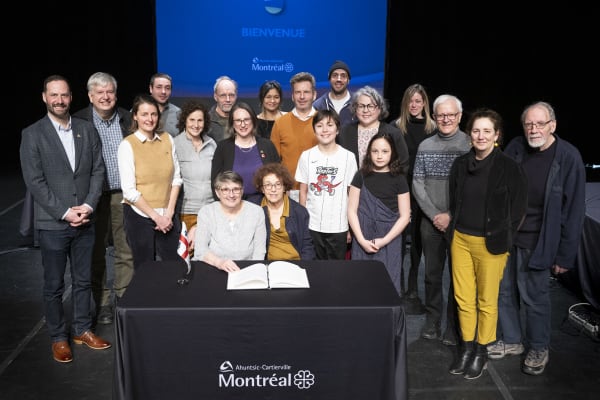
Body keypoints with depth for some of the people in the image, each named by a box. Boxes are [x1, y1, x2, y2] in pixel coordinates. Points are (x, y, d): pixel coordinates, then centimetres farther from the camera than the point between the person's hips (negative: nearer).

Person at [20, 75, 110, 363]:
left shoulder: (87, 130, 5)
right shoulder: (32, 134, -5)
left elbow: (98, 170, 4)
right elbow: (34, 181, -10)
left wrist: (88, 205, -9)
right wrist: (64, 212, -15)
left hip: (85, 220, 3)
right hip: (53, 224, -3)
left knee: (83, 281, 14)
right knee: (54, 286, 8)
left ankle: (82, 330, 29)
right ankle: (58, 338, 23)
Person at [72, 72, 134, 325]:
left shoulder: (127, 118, 4)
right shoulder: (79, 122, -6)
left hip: (124, 194, 2)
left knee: (127, 251, 8)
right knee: (97, 254, 10)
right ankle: (102, 303, 24)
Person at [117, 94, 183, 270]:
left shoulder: (167, 139, 4)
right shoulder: (127, 145, -7)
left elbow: (176, 178, 6)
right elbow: (129, 190, -10)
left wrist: (169, 212, -3)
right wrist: (155, 216, -10)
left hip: (168, 216, 3)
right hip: (139, 216, -3)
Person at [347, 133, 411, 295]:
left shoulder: (398, 179, 2)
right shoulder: (361, 176, 4)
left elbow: (404, 216, 1)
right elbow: (352, 211, 3)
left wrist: (384, 240, -8)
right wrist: (362, 240, -7)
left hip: (389, 242, -1)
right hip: (363, 241, 1)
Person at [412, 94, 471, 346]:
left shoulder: (470, 145, -5)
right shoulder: (425, 146, 6)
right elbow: (418, 184, 4)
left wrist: (451, 216, -12)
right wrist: (434, 214, -6)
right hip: (431, 221, 3)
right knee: (432, 273, 11)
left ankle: (454, 327, 17)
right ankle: (432, 320, 25)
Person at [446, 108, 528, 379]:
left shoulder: (509, 167, -9)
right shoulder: (461, 164, 4)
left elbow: (518, 210, -5)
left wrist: (501, 240, -3)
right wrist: (453, 230, 9)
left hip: (491, 243, -4)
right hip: (460, 240, 4)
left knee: (487, 301, 7)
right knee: (463, 298, 11)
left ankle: (481, 350, 24)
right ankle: (466, 346, 27)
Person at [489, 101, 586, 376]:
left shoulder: (568, 157, -12)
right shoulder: (515, 148, -2)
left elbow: (574, 210, -10)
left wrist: (565, 254, -10)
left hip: (536, 243, -4)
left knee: (534, 297, 5)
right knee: (504, 291, 13)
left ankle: (539, 348, 27)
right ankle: (511, 340, 33)